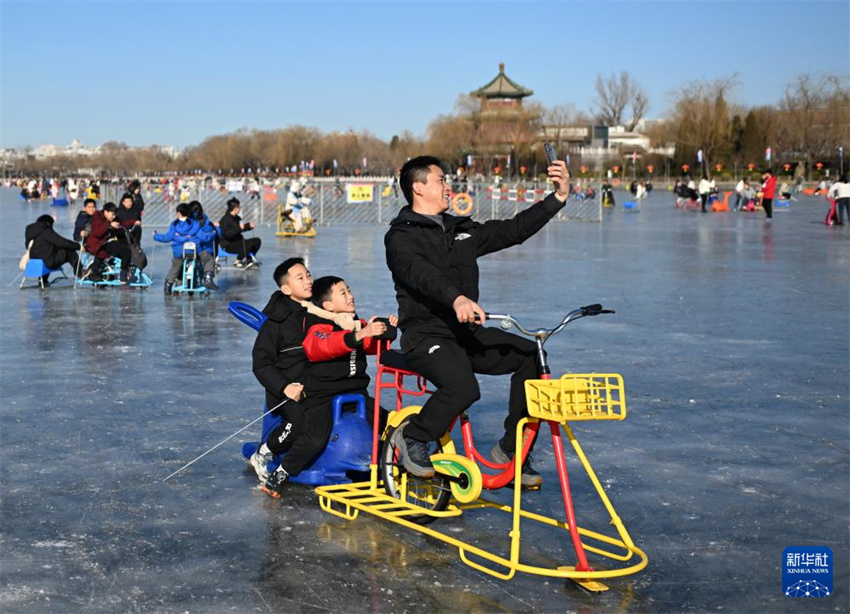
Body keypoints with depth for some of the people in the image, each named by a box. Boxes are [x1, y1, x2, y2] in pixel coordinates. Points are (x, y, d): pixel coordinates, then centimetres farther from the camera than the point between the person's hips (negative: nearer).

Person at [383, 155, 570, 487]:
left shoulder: (462, 230, 18)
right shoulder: (401, 236, -5)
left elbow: (513, 229, 15)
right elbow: (420, 273, -26)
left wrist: (559, 196, 5)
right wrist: (456, 298, -46)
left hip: (467, 333, 7)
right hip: (427, 336, -7)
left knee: (532, 356, -13)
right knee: (463, 387, -35)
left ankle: (511, 449, 0)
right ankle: (412, 437, -4)